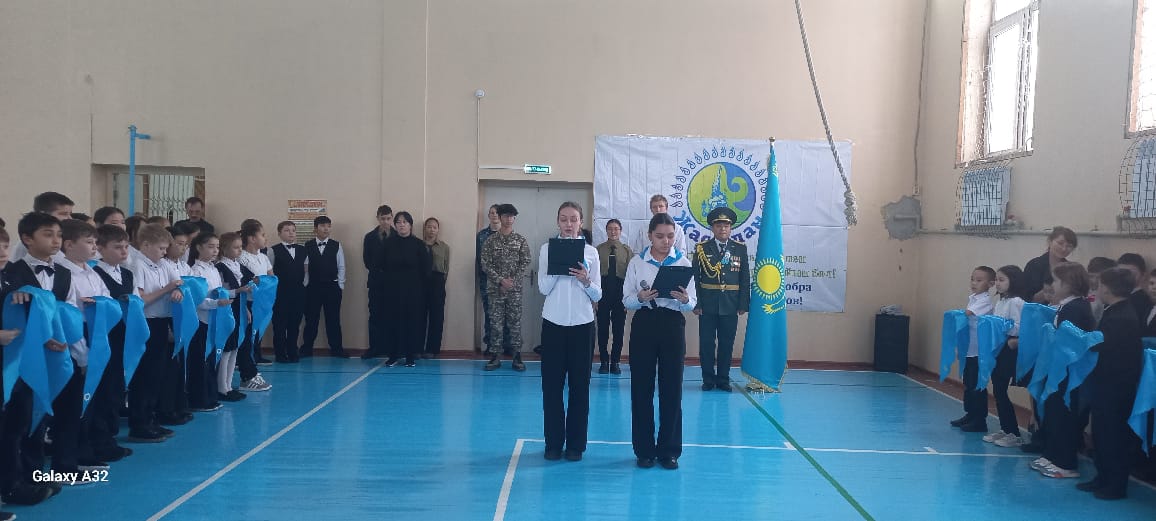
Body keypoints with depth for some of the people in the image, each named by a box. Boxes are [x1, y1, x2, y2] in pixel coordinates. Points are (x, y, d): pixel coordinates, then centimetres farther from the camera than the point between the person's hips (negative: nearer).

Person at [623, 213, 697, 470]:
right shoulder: (637, 263, 4)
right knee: (641, 388, 3)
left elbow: (692, 304, 2)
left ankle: (669, 450, 17)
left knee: (672, 388, 3)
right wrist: (641, 298, -18)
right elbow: (626, 300, 2)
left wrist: (685, 300, -20)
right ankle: (644, 449, 17)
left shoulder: (683, 262, 3)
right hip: (643, 324, 0)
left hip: (673, 325, 0)